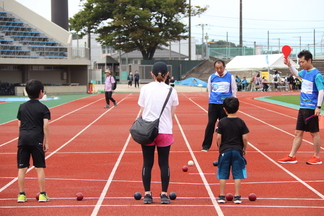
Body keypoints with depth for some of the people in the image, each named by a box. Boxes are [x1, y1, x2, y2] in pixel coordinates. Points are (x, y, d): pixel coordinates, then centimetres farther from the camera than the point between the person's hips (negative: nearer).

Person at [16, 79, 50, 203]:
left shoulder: (22, 107, 11)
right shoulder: (43, 108, -1)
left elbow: (19, 125, 12)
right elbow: (45, 126, -8)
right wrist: (46, 142, -4)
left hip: (23, 138, 3)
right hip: (36, 139, -3)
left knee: (22, 168, 6)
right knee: (39, 168, 3)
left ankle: (21, 194, 10)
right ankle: (42, 194, 6)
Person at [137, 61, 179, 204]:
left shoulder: (145, 89, 0)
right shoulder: (171, 90, 1)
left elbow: (142, 111, 3)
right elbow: (172, 114, 3)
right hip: (165, 131, 0)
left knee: (147, 163, 7)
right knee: (164, 163, 7)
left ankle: (147, 194, 9)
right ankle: (164, 195, 9)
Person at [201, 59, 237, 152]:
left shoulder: (230, 77, -2)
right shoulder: (212, 77, 3)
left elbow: (234, 90, 6)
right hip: (213, 104, 1)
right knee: (210, 123, -4)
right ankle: (206, 146, 0)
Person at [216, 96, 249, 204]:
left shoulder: (222, 122, -5)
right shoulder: (241, 122, -3)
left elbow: (219, 137, -7)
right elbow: (245, 138, -4)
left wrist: (220, 148, 9)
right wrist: (244, 149, 10)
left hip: (225, 151, 0)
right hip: (237, 151, 0)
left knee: (223, 175, 7)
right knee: (237, 175, 4)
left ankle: (221, 196, 10)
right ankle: (237, 196, 5)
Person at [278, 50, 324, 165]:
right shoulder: (304, 72, 10)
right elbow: (296, 73, 33)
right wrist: (289, 65, 19)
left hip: (311, 108, -8)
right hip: (302, 107, 8)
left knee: (314, 133, 2)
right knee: (298, 133, 9)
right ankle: (292, 156, 13)